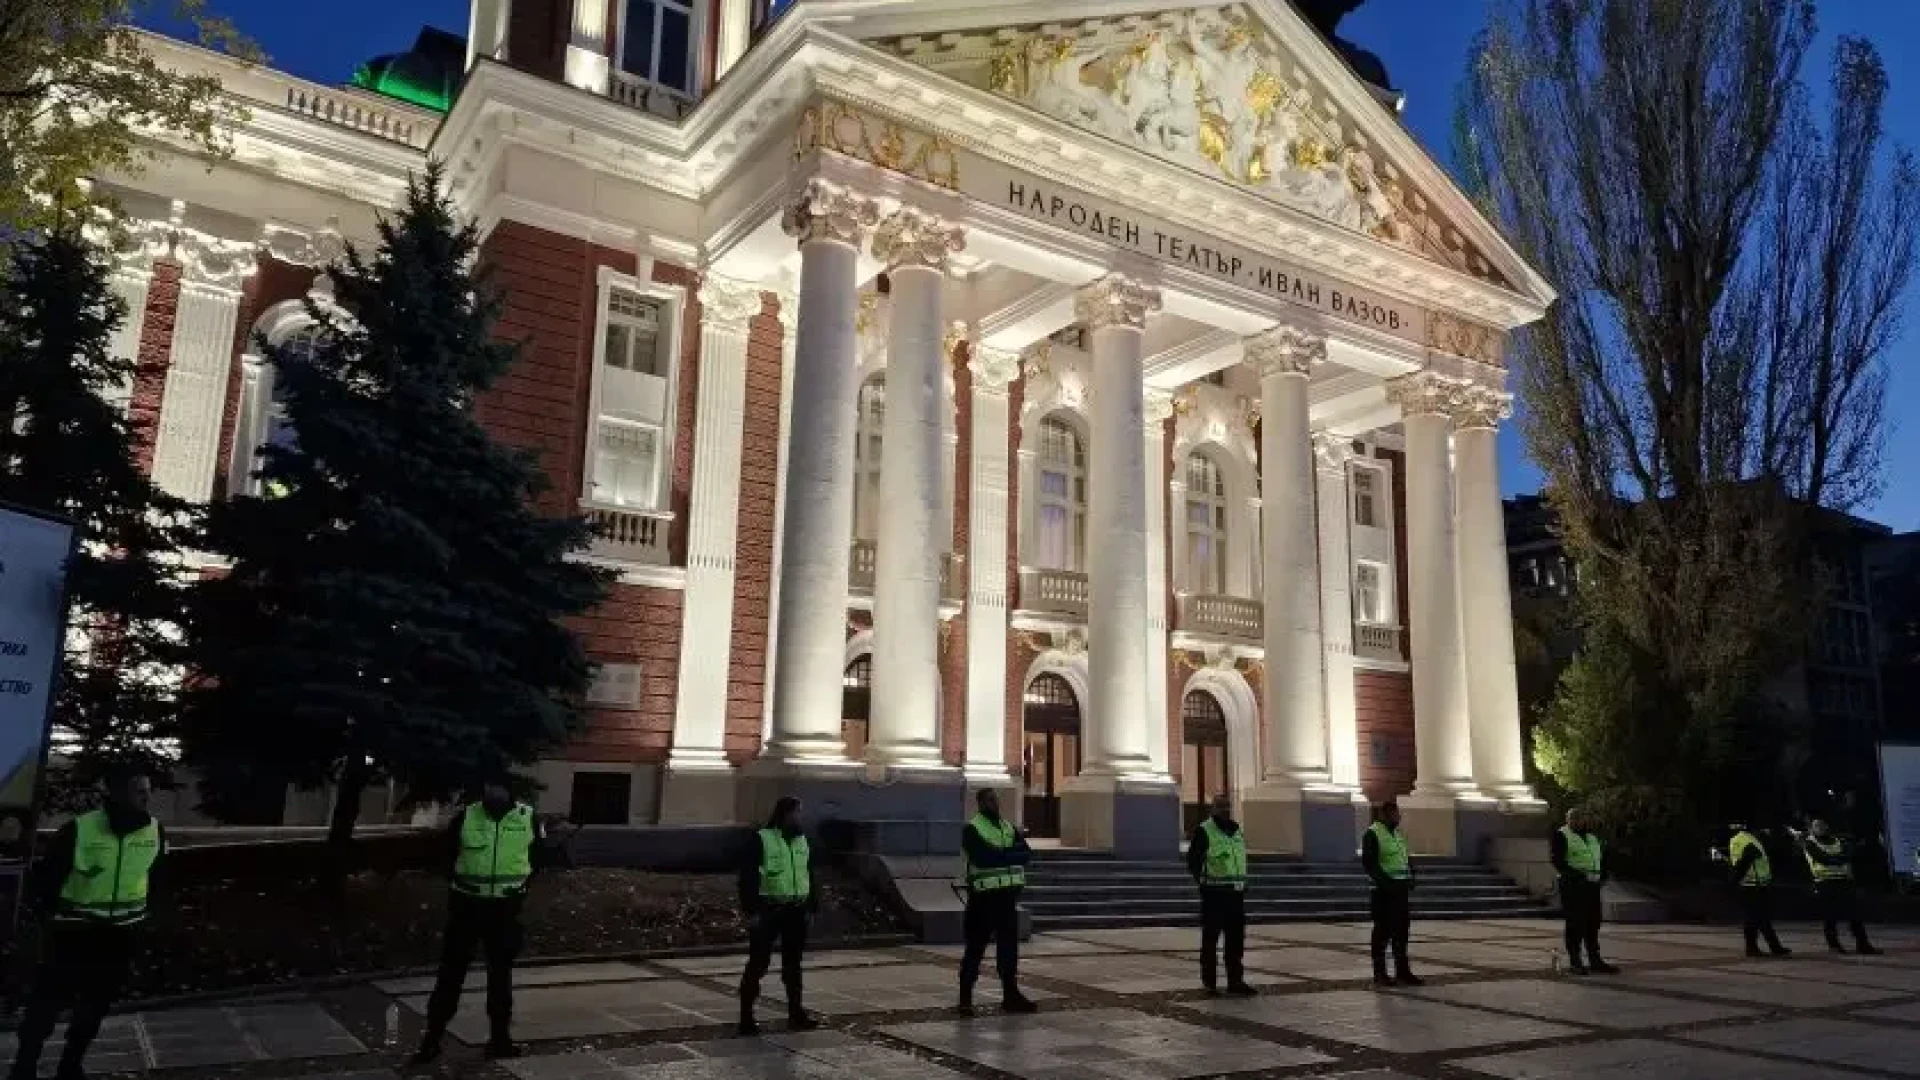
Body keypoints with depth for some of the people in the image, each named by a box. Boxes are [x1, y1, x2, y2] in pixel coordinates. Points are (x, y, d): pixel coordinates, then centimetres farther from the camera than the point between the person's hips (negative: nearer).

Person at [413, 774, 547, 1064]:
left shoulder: (528, 818, -6)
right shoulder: (465, 816, -8)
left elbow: (538, 855, 9)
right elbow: (448, 854, 7)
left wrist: (518, 882, 4)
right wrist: (463, 883, 5)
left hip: (506, 907, 1)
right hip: (467, 904, -1)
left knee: (501, 972, 10)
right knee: (451, 970, 1)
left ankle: (500, 1037, 19)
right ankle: (433, 1036, 11)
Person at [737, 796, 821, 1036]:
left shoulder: (802, 840, 11)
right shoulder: (762, 839, -8)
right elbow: (748, 876, -10)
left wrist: (812, 906, 11)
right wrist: (751, 909, -15)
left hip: (796, 911, 6)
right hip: (769, 910, -6)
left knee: (793, 963, 12)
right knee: (758, 963, -2)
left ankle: (796, 1013, 20)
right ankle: (746, 1016, 5)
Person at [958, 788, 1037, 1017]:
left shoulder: (1009, 827, 13)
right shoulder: (972, 829, -7)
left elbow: (1026, 853, 1)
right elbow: (983, 857, -22)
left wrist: (998, 854, -14)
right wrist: (1011, 853, -12)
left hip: (1008, 895, 6)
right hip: (984, 896, -6)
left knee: (1009, 947, 11)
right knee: (975, 948, 0)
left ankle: (1011, 995, 20)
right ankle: (965, 998, 8)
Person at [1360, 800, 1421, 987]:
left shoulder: (1398, 834, 16)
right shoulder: (1372, 834, -10)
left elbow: (1407, 860, 20)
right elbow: (1369, 864, -16)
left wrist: (1410, 879, 5)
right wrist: (1386, 883, -21)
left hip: (1401, 889, 8)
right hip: (1384, 891, -8)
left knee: (1402, 932, 11)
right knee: (1383, 933, -2)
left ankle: (1403, 972, 19)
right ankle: (1380, 974, 5)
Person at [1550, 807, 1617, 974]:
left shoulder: (1592, 837, 20)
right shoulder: (1561, 835, -3)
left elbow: (1601, 859, 26)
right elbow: (1558, 861, -11)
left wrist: (1603, 875, 9)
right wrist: (1577, 875, -20)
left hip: (1592, 885, 7)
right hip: (1572, 885, -7)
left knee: (1593, 923, 8)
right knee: (1575, 923, -5)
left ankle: (1595, 960, 15)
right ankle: (1574, 962, -1)